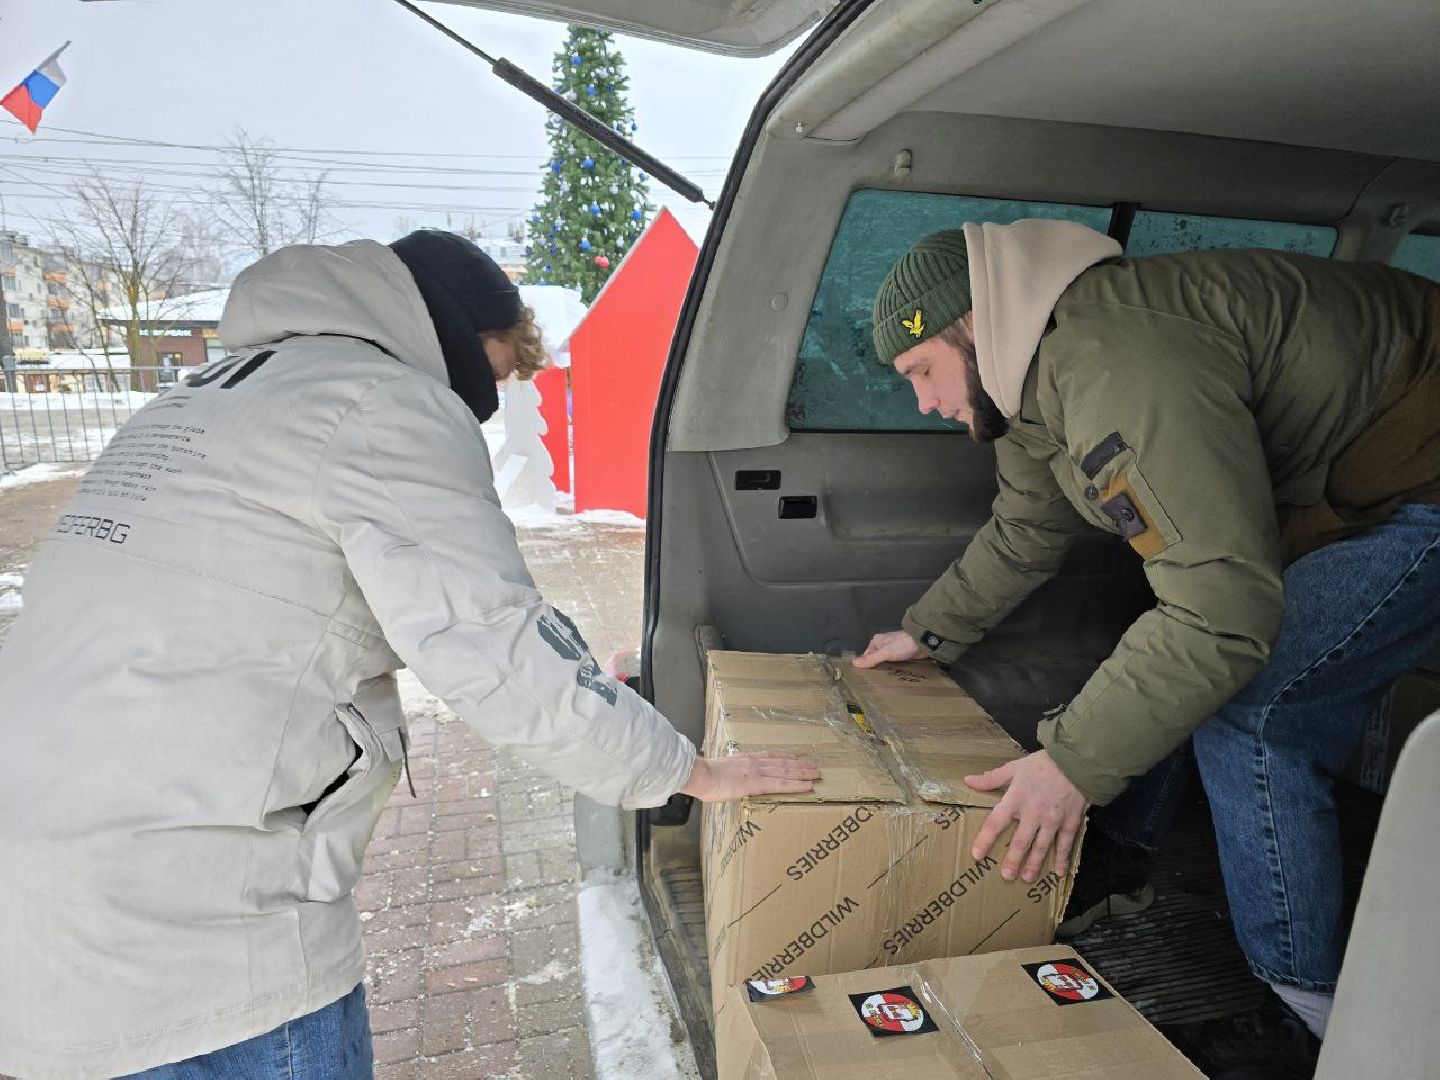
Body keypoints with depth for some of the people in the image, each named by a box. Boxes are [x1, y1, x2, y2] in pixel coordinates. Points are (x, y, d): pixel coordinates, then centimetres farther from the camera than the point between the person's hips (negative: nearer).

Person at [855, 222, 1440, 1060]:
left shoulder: (1122, 368, -34)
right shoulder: (1036, 373, 0)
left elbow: (1223, 607, -37)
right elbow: (1025, 534, 15)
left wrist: (1075, 761, -32)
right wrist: (930, 632, 20)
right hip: (1322, 479, 10)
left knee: (1251, 715, -17)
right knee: (1173, 662, 10)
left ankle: (1309, 1004, 1)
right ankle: (1118, 864, 27)